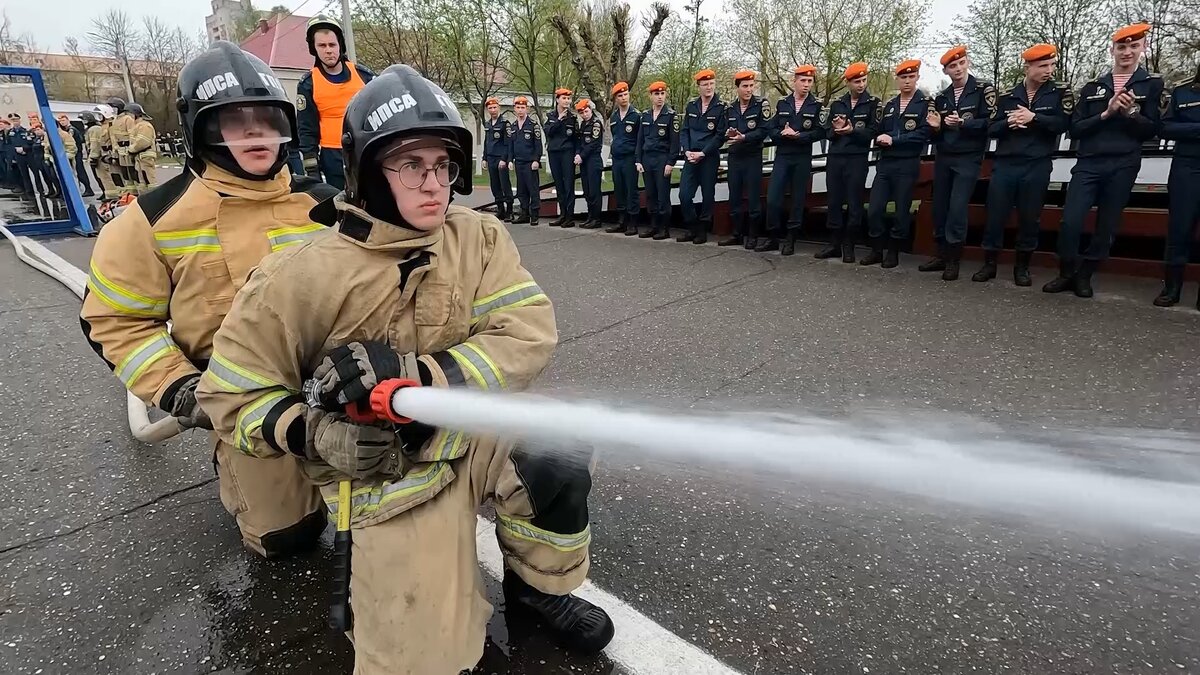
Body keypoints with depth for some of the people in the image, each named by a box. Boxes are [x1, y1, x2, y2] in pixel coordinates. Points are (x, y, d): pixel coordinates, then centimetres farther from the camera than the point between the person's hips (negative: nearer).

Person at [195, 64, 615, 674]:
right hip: (385, 468, -3)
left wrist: (417, 373, -29)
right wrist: (309, 433, -25)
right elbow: (231, 392, -6)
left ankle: (539, 586, 7)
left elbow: (527, 335, -17)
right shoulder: (307, 275, -16)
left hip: (474, 433, 4)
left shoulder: (479, 238, -6)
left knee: (559, 461, -24)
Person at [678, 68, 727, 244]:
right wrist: (687, 151, -6)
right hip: (690, 157, 4)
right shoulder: (691, 106, 10)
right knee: (684, 195, -1)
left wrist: (703, 153, -14)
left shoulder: (721, 107, -4)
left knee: (708, 196, 3)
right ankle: (692, 228, 13)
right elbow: (684, 130, 9)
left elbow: (720, 135, -9)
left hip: (710, 158, -4)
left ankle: (702, 230, 14)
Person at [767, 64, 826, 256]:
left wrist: (797, 135, -15)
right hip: (782, 156, 1)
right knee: (773, 199, -5)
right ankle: (774, 235, 12)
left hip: (803, 159, -1)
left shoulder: (818, 106, 3)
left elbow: (820, 132, -6)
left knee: (798, 199, 3)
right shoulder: (781, 103, 9)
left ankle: (790, 238, 11)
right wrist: (782, 134, -15)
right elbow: (771, 129, 5)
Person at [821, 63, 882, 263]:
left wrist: (852, 130, -19)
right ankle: (834, 243, 11)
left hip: (857, 159, -3)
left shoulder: (874, 104, 3)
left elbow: (873, 132, -5)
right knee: (834, 201, 4)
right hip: (835, 158, 3)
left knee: (854, 203, -3)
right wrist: (837, 130, -13)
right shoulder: (837, 104, 13)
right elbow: (829, 133, 9)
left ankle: (848, 245, 5)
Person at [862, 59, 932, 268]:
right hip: (885, 163, 5)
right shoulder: (889, 105, 17)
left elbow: (923, 134, -13)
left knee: (902, 212, 1)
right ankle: (876, 250, 14)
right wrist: (880, 139, -8)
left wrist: (893, 139, -16)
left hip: (907, 165, -5)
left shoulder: (926, 103, -2)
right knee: (874, 210, 0)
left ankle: (893, 252, 13)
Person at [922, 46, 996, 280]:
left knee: (957, 208, -13)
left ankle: (954, 260, -5)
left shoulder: (983, 89, -2)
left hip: (968, 159, -5)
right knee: (939, 207, 5)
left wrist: (963, 123, -22)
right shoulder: (941, 97, 14)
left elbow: (990, 122, -10)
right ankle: (942, 255, 15)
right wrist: (936, 126, -3)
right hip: (943, 158, 6)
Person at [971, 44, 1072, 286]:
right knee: (995, 216, 1)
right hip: (1004, 165, 1)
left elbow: (1063, 123, -8)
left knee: (1029, 219, 3)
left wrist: (1033, 117, -15)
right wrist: (1009, 123, -12)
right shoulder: (1007, 96, 10)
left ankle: (1022, 267, 15)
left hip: (1037, 167, -1)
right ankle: (989, 265, 13)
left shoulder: (1061, 92, 5)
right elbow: (991, 129, 6)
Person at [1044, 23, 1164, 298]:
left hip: (1122, 166, 0)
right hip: (1088, 164, 0)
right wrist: (1106, 114, -11)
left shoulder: (1152, 84, 7)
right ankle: (1067, 274, 8)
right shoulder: (1092, 87, 11)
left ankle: (1084, 276, 16)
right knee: (1070, 223, -10)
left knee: (1106, 228, 3)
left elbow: (1150, 131, 3)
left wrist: (1130, 113, -14)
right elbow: (1075, 129, 4)